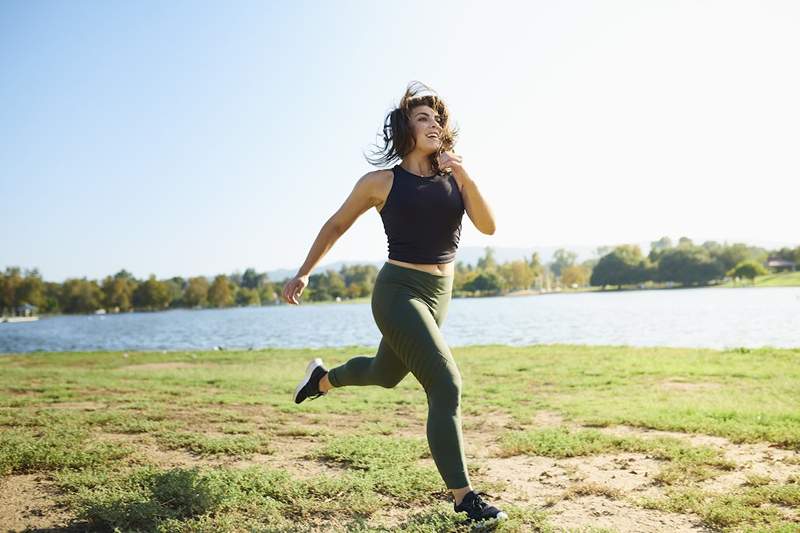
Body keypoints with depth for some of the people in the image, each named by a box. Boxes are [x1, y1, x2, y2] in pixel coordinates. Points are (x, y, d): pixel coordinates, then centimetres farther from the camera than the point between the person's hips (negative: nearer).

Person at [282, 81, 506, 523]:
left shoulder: (454, 177, 3)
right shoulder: (382, 182, -7)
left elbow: (487, 227, -11)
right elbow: (335, 226, 5)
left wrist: (466, 179, -24)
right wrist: (303, 273, 7)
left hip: (439, 294, 6)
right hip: (398, 291, -6)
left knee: (385, 374, 26)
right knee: (446, 387, -15)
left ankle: (322, 377, 55)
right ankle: (463, 496, -5)